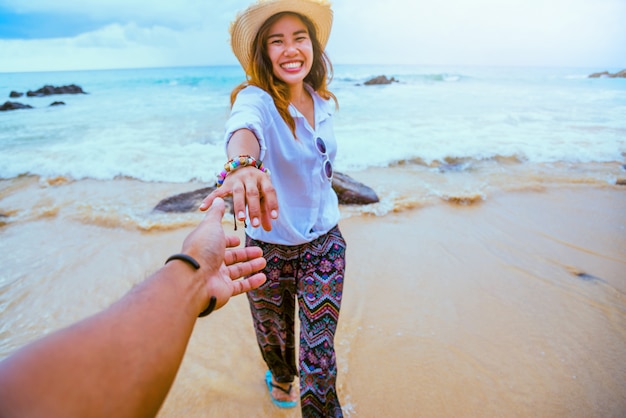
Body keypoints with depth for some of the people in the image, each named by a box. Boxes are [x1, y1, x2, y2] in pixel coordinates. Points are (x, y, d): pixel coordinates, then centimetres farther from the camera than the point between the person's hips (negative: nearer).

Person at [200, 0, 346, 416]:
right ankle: (282, 378, 59)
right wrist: (243, 164, -65)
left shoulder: (324, 103, -1)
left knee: (319, 357, 3)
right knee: (274, 339, 22)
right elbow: (245, 126, -43)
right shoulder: (256, 98, -18)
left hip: (324, 243, 3)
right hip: (269, 246, -2)